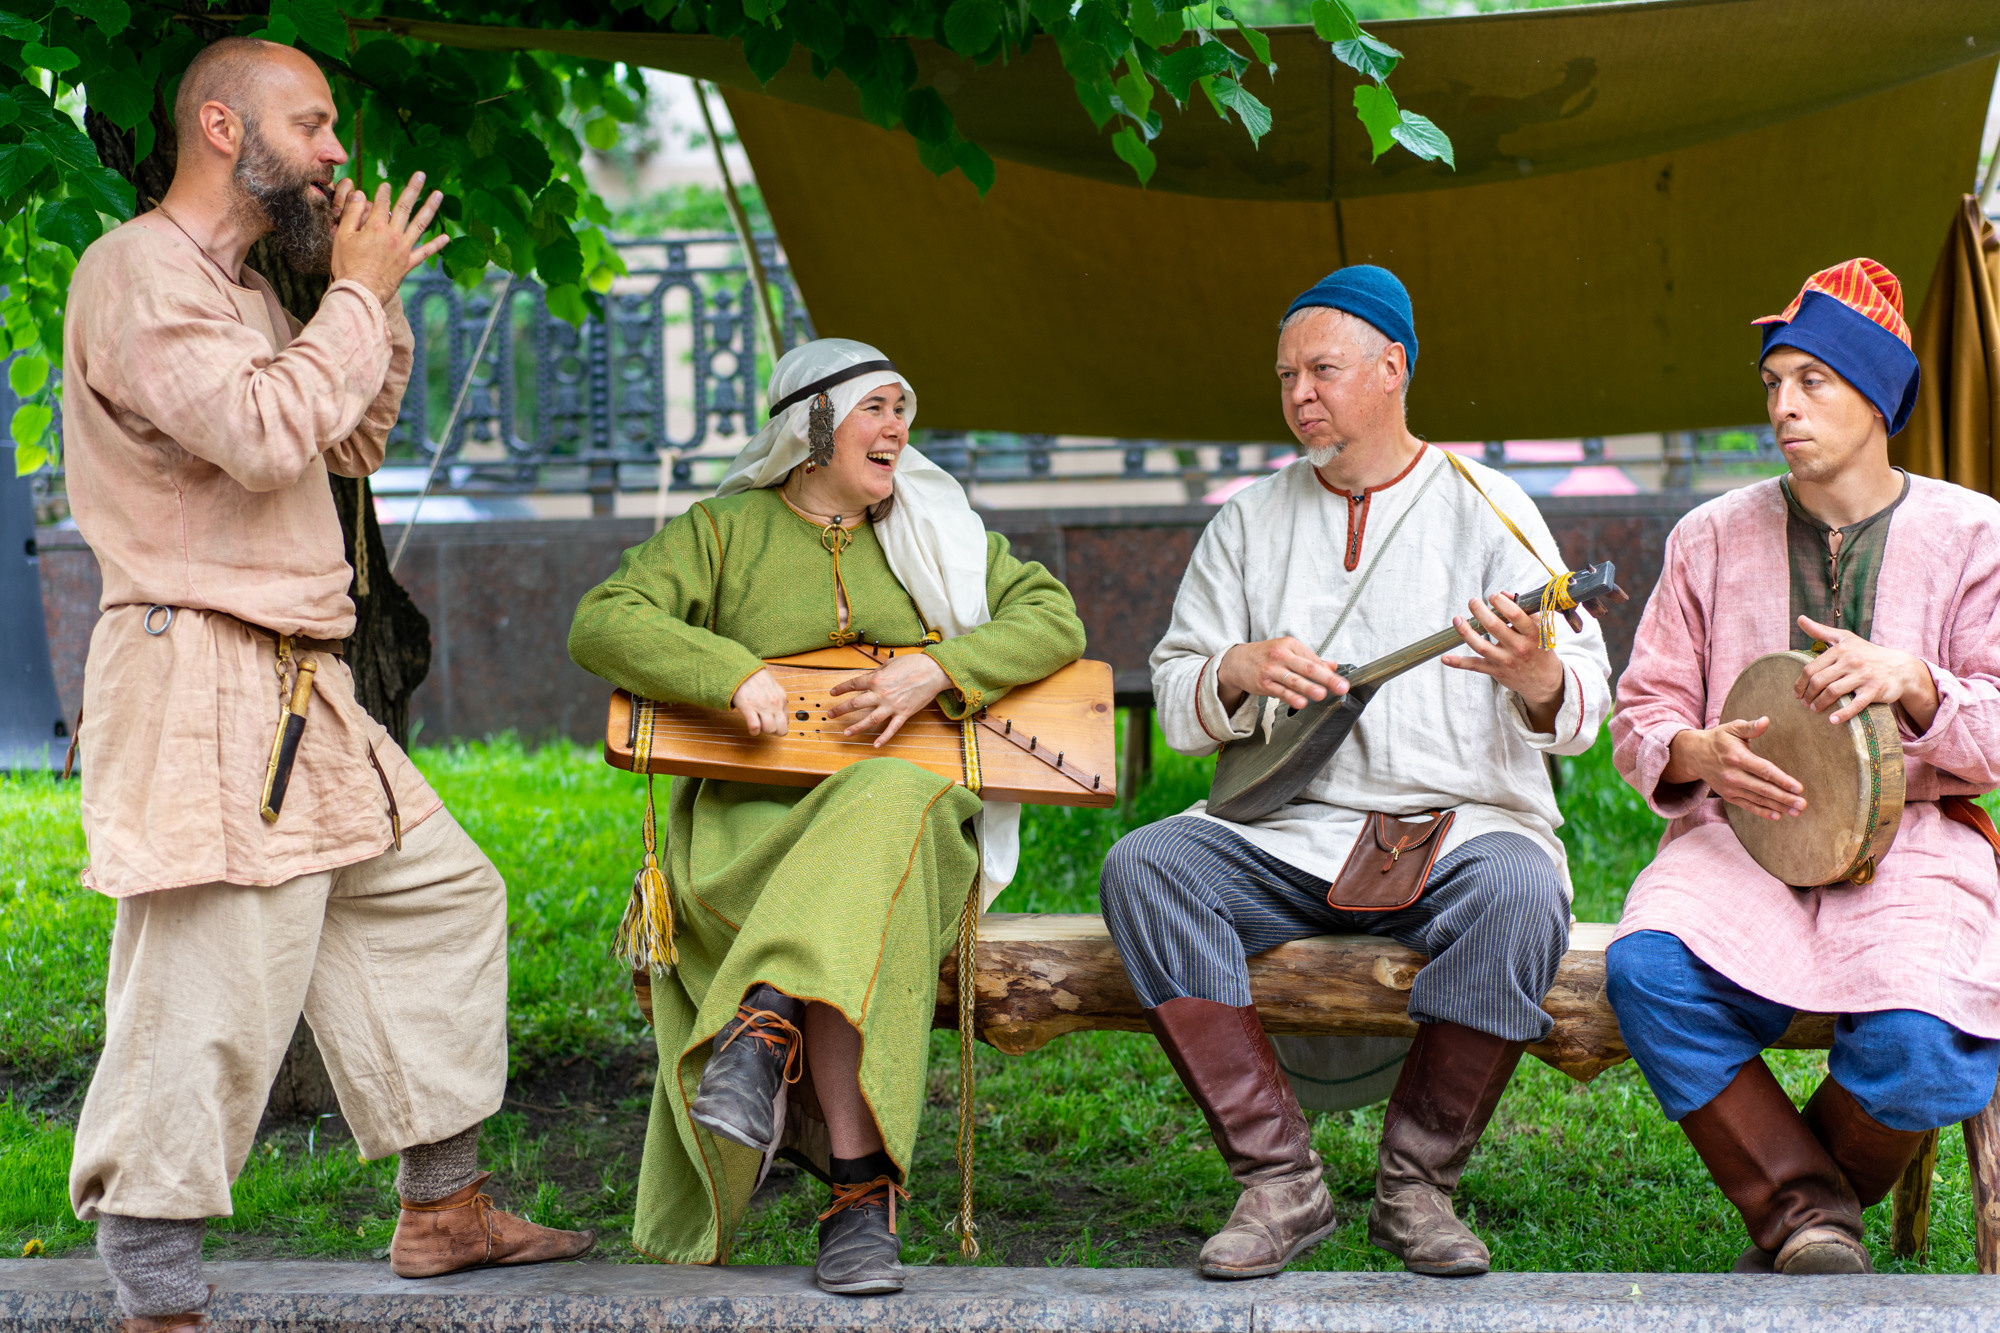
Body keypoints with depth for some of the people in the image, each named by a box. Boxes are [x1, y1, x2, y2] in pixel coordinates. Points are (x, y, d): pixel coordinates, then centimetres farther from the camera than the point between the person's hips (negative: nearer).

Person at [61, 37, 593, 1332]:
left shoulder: (243, 291, 20)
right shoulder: (139, 273, -10)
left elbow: (356, 443, 25)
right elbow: (262, 436, -23)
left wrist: (374, 302, 12)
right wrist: (357, 295, -11)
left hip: (300, 690, 10)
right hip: (197, 681, -10)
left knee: (441, 893, 17)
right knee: (211, 993, -11)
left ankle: (443, 1207, 25)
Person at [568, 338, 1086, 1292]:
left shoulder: (937, 532, 20)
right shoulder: (721, 531, 12)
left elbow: (1054, 619, 8)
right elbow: (601, 625, -1)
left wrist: (935, 673, -9)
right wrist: (730, 673, -17)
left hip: (916, 811, 1)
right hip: (750, 825, -1)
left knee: (885, 804, -38)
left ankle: (767, 1026, -48)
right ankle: (860, 1192, -41)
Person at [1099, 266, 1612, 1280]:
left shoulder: (1484, 509, 6)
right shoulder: (1248, 523, 16)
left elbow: (1582, 710, -2)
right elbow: (1175, 707, 13)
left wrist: (1536, 675, -27)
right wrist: (1239, 672, -10)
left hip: (1458, 824, -2)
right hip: (1283, 832, 3)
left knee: (1518, 893, -35)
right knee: (1142, 867, -25)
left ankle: (1416, 1184, -17)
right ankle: (1278, 1178, -23)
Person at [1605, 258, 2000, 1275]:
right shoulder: (1712, 539, 13)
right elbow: (1643, 709, 12)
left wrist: (1911, 683, -19)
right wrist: (1701, 754, -12)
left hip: (1911, 836, -1)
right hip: (1740, 831, 2)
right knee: (1648, 970, -32)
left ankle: (1798, 1212, 0)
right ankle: (1808, 1211, -16)